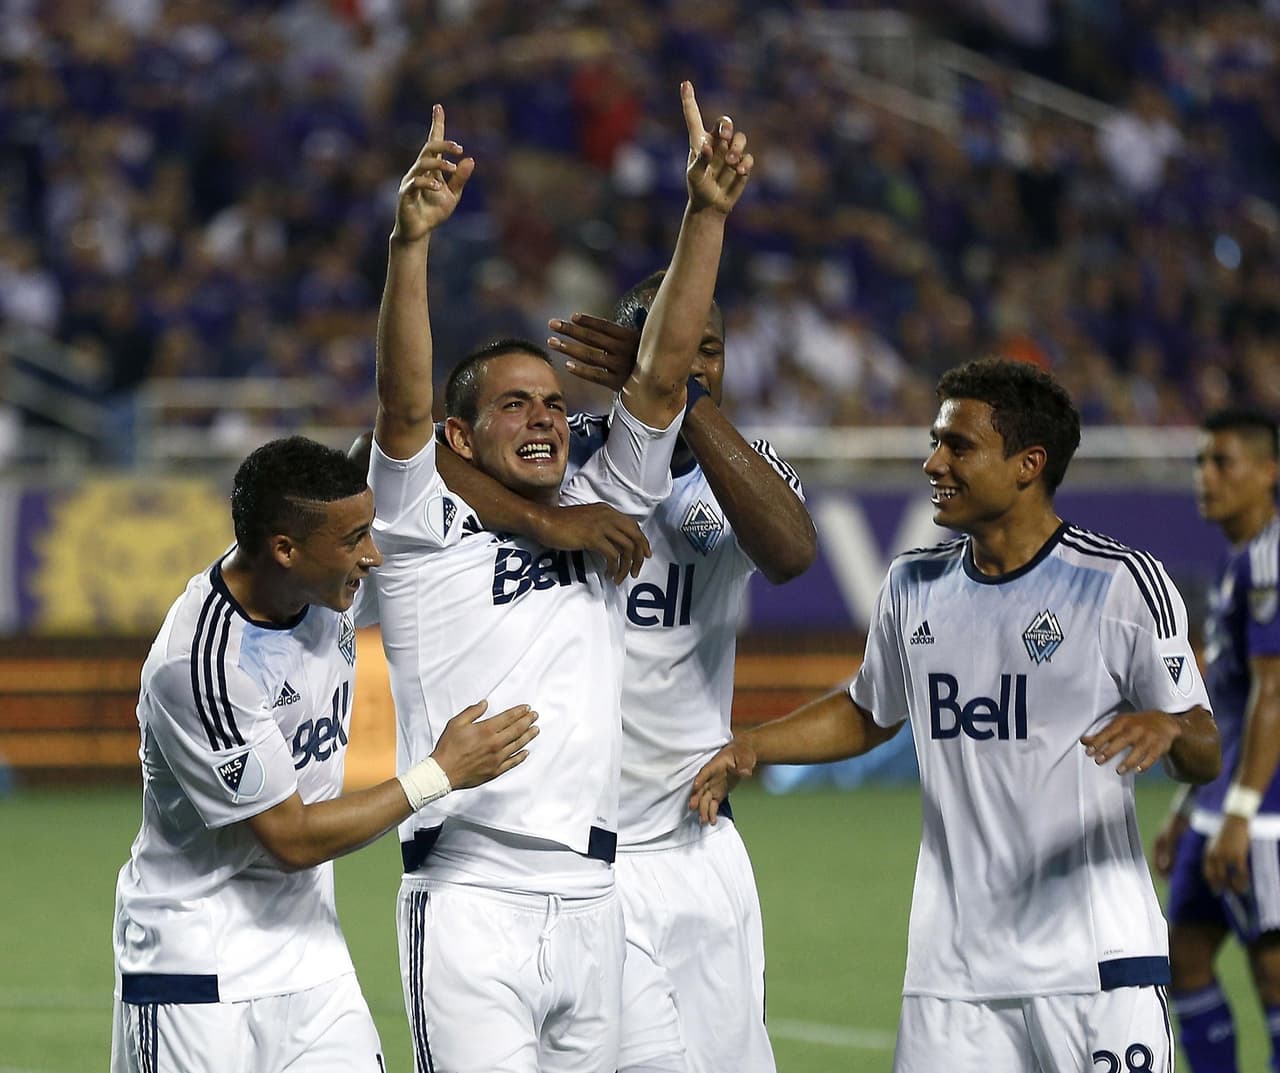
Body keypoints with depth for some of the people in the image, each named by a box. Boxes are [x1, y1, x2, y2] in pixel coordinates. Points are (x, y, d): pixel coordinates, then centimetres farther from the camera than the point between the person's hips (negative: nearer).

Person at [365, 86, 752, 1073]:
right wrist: (411, 242, -28)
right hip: (470, 897, -5)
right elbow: (403, 401, -13)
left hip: (590, 899, 5)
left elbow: (662, 372, 8)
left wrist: (707, 213, -2)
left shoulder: (600, 511, 16)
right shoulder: (427, 526, 3)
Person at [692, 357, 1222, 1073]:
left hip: (1096, 960, -4)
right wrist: (753, 746, 12)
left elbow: (1206, 761, -4)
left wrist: (1169, 729, -26)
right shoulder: (914, 585, 10)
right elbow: (867, 717, 27)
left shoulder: (1123, 582, -5)